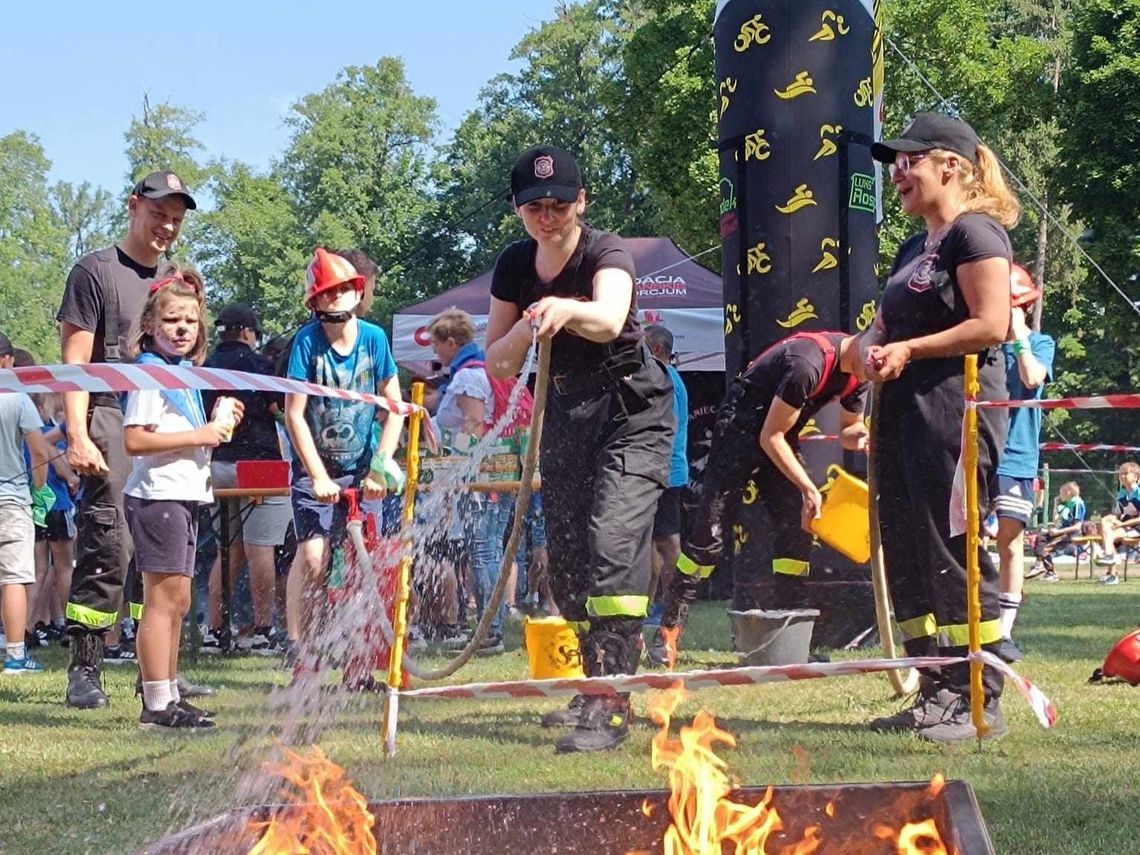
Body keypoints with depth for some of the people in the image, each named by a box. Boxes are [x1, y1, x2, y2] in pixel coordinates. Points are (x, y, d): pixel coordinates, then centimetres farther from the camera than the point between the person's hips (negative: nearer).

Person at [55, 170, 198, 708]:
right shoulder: (96, 271, 1)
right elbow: (74, 362, -5)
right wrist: (77, 436, -15)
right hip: (110, 424, -7)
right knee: (108, 549, -12)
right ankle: (84, 669, -7)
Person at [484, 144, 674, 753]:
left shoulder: (606, 253, -20)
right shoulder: (514, 267, -2)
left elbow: (609, 319, -43)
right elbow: (497, 366, 0)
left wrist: (565, 309, -64)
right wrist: (522, 331, -21)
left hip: (631, 413, -6)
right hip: (565, 415, 7)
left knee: (611, 541, -22)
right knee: (565, 557, 8)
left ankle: (610, 707, -25)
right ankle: (598, 683, 26)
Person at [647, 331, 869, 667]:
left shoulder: (857, 375, -5)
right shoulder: (809, 362, -31)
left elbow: (849, 428, 11)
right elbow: (770, 437, -24)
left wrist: (860, 436, -14)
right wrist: (809, 488, -22)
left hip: (779, 436, 8)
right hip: (741, 428, -8)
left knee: (799, 527, -3)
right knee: (709, 529, -10)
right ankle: (668, 629, -5)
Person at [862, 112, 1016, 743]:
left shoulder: (975, 234, -7)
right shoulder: (912, 250, 22)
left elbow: (991, 324, -18)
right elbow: (879, 328, 26)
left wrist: (909, 350, -14)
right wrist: (871, 351, 2)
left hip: (954, 414, -10)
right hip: (903, 415, 10)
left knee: (955, 556, -10)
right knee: (907, 560, 9)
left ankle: (982, 702, -6)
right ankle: (937, 693, 16)